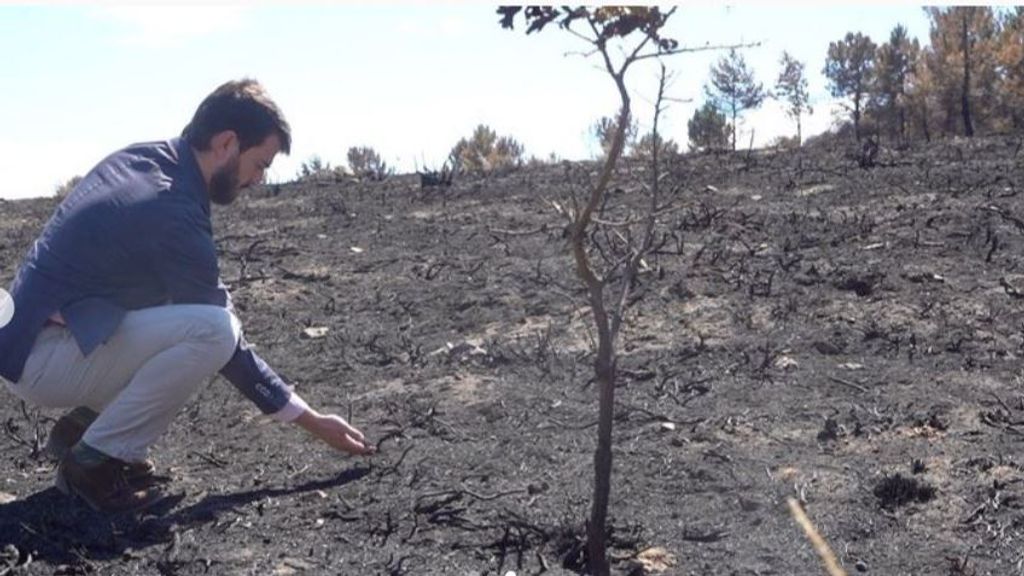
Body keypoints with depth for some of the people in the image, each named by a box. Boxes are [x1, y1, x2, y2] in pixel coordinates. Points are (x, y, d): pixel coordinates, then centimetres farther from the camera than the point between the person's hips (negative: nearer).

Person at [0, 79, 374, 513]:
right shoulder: (174, 216, -22)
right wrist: (312, 421, -7)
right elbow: (223, 339, -16)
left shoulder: (137, 159, 4)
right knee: (212, 330, -25)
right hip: (38, 359, -10)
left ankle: (83, 425, 11)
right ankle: (94, 462, -10)